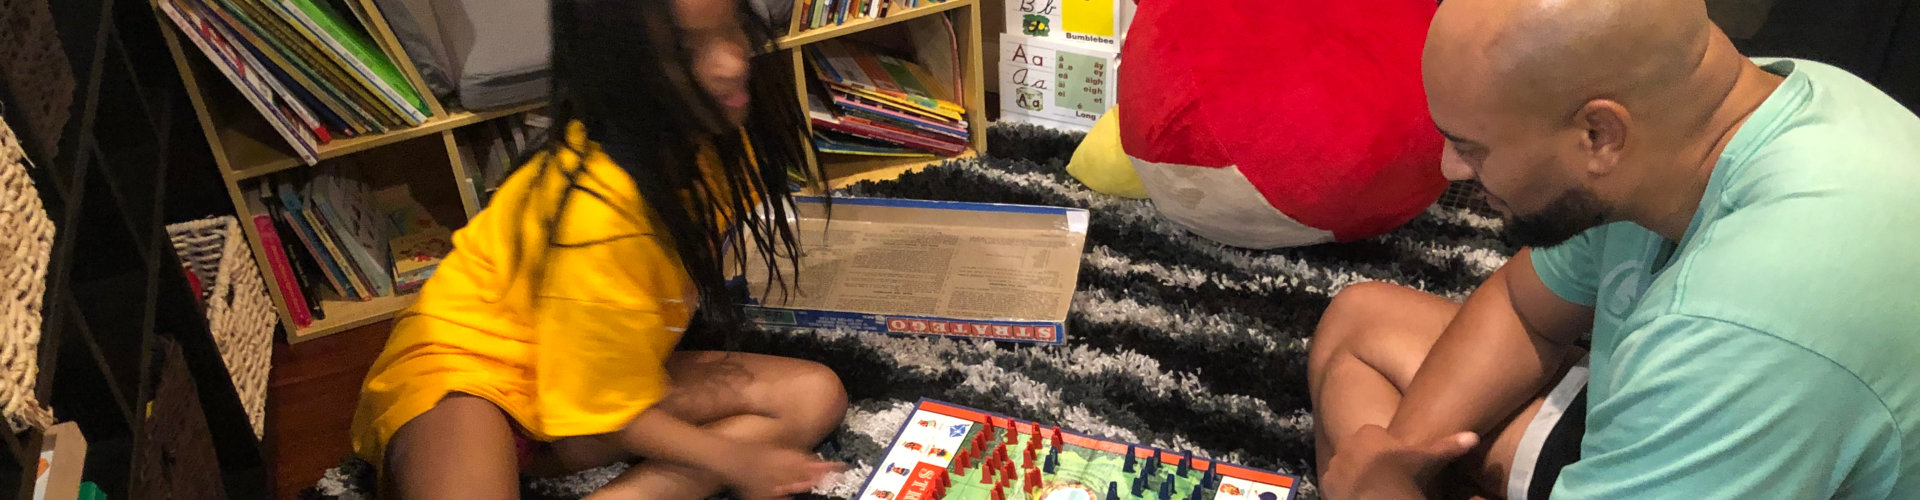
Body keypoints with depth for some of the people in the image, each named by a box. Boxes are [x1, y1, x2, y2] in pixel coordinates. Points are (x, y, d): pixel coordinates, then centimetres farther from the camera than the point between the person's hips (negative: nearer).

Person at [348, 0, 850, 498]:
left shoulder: (709, 132, -9)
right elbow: (600, 422, -18)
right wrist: (736, 460, -13)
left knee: (815, 395, -10)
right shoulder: (598, 210, -30)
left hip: (600, 369, 9)